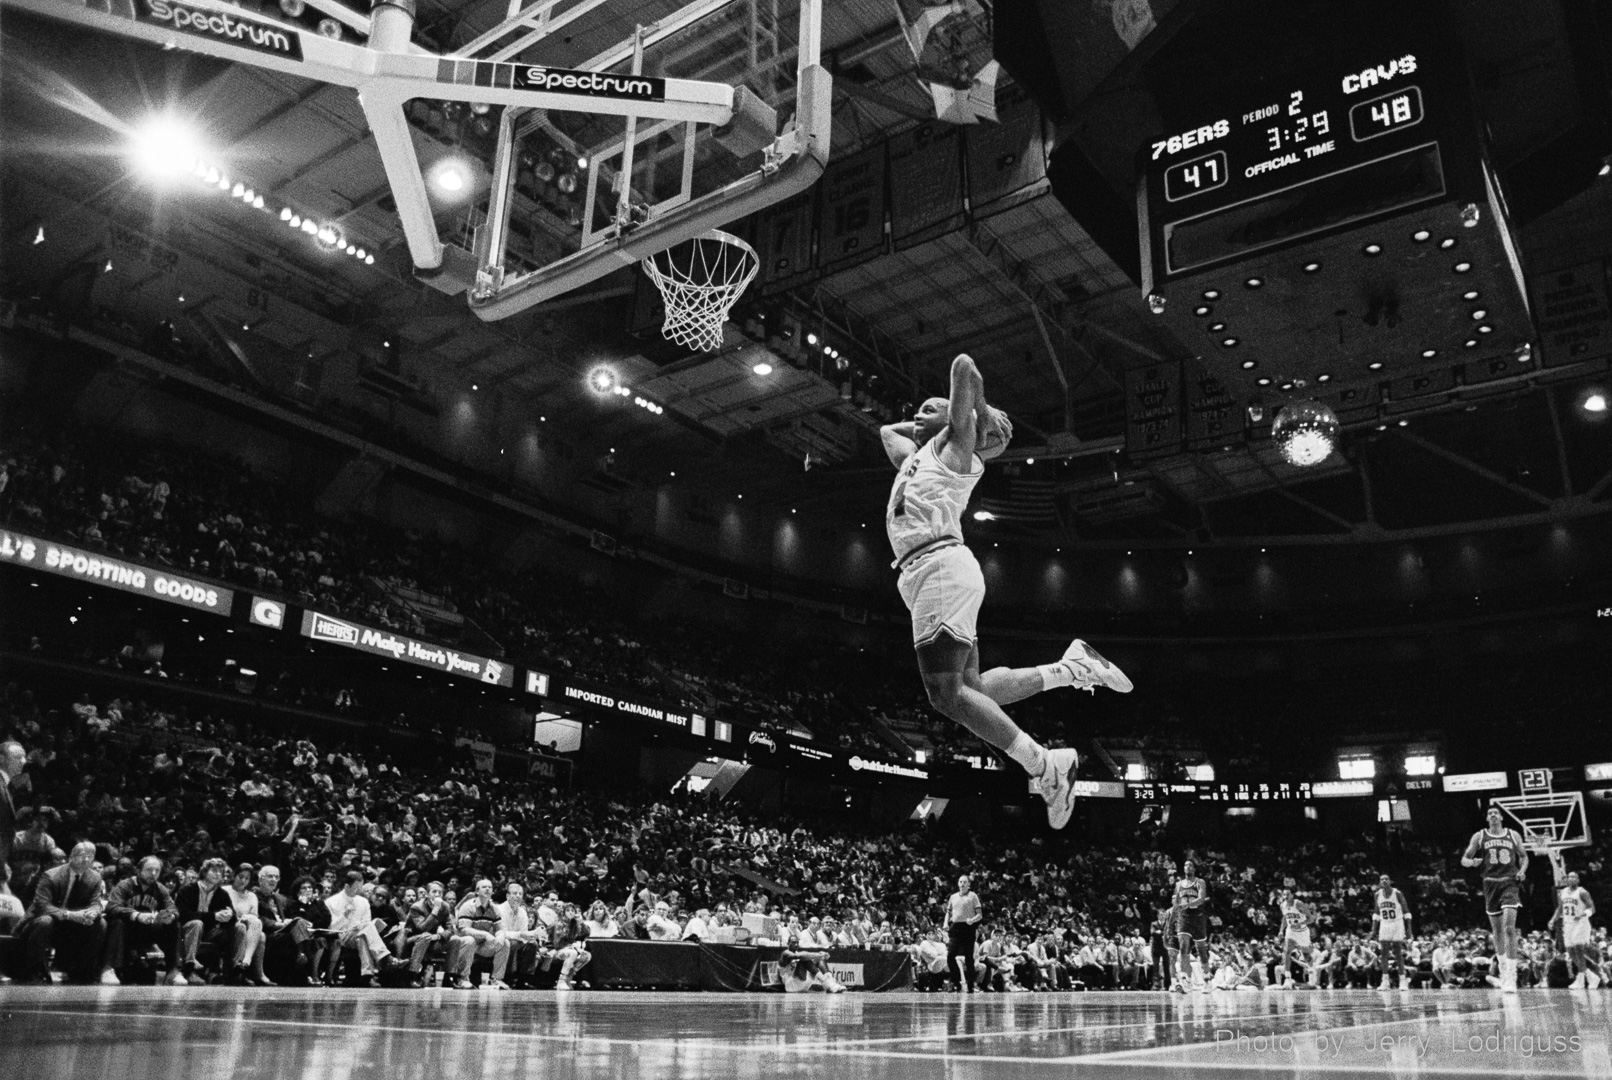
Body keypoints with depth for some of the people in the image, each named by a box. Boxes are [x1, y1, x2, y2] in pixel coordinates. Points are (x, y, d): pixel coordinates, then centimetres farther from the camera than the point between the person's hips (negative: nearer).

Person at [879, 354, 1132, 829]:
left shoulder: (954, 442, 9)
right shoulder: (913, 455, 31)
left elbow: (964, 366, -1)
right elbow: (886, 429, 49)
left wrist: (983, 414, 12)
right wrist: (919, 423, 38)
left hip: (940, 565, -9)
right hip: (930, 574, 9)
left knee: (947, 693, -18)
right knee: (971, 690, 4)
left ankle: (1046, 767, -18)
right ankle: (1073, 667, 9)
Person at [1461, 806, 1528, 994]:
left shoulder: (1513, 835, 6)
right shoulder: (1479, 836, 5)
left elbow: (1524, 856, 18)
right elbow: (1464, 859, 7)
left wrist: (1522, 871, -2)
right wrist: (1471, 862, -16)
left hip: (1510, 883, -2)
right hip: (1491, 884, 2)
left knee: (1509, 927, -15)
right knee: (1497, 930, 9)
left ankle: (1511, 976, -16)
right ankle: (1503, 968, 25)